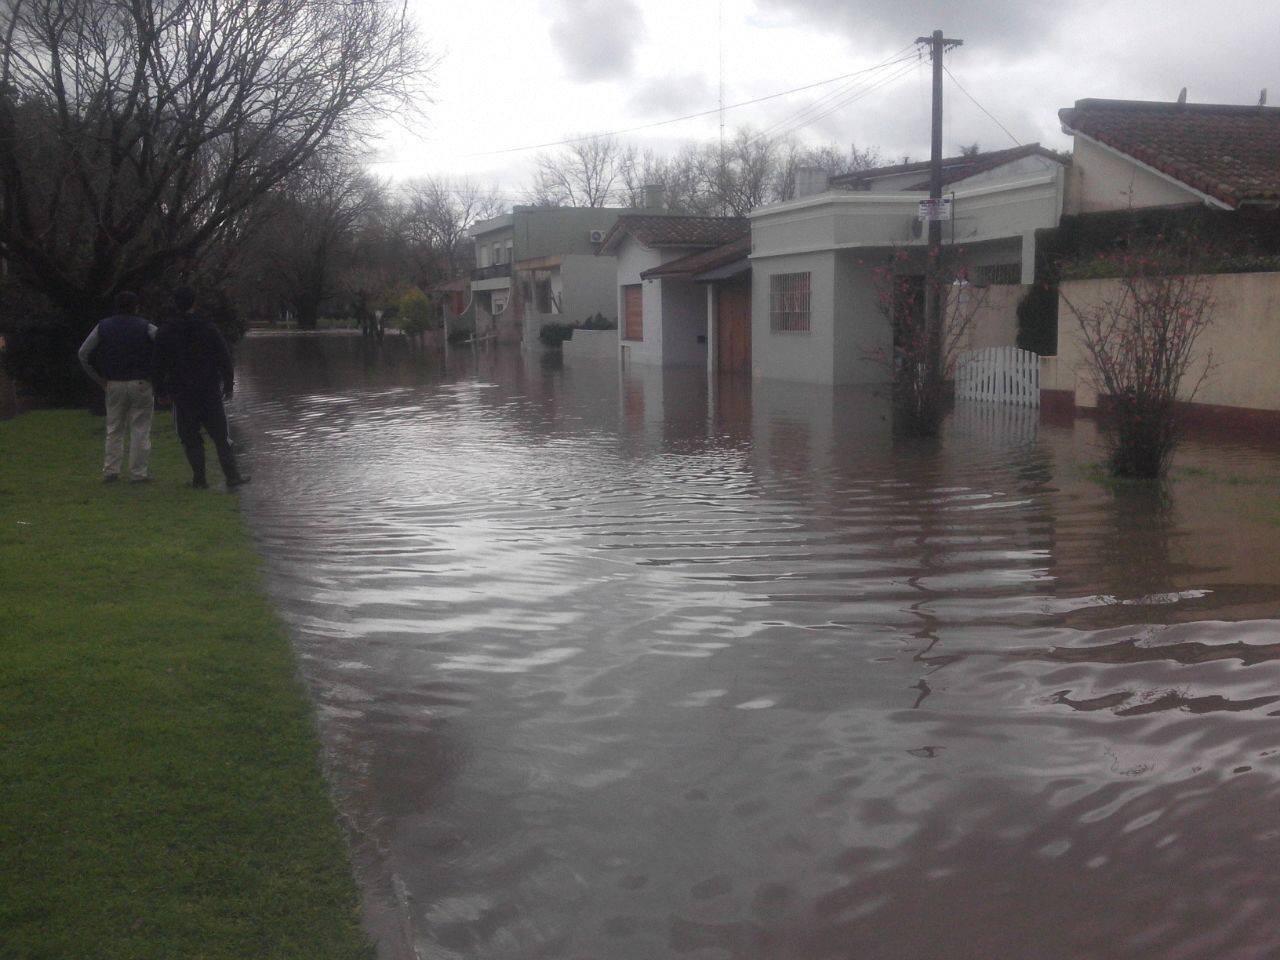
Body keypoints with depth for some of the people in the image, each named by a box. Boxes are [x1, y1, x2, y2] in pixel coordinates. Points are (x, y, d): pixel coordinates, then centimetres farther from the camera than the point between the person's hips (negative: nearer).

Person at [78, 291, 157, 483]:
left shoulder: (103, 327, 6)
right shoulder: (147, 328, -4)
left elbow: (83, 354, 6)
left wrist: (99, 379, 11)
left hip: (114, 385, 3)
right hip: (141, 384, -3)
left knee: (114, 429, 12)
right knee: (140, 430, 2)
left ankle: (110, 471, 9)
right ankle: (138, 472, 2)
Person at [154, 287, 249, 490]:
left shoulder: (165, 333, -1)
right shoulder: (208, 328, -2)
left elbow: (160, 365, 3)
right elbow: (225, 359, -1)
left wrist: (163, 389, 12)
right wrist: (229, 385, 8)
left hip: (182, 394, 0)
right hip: (210, 391, 0)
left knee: (190, 437, 8)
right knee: (220, 435, 5)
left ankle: (199, 479, 7)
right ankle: (232, 477, 2)